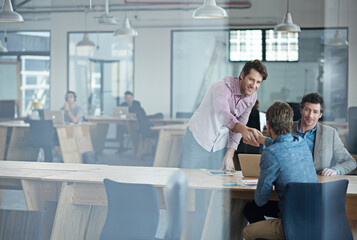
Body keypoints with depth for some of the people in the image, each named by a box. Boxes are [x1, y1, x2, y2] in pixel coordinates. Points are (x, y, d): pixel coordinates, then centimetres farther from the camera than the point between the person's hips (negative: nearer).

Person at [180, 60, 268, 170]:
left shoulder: (252, 97, -2)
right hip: (199, 137, -5)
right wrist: (244, 130, -59)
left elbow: (238, 126, 5)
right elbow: (223, 114, -42)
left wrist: (230, 154, -3)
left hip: (220, 143, 5)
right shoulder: (223, 86, -24)